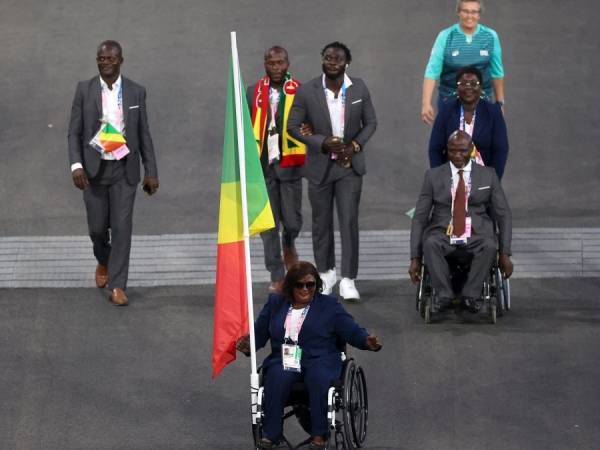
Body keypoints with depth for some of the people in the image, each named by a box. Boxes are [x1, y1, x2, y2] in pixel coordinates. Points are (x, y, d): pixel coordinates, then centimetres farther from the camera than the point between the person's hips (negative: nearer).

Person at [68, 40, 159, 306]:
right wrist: (76, 165, -13)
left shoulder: (136, 92, 2)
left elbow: (144, 134, 6)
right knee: (97, 227, 6)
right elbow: (74, 132, 0)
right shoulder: (84, 90, 0)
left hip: (124, 170, 0)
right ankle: (104, 262, 39)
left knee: (122, 227, -6)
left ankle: (117, 286, -1)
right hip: (94, 169, 0)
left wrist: (151, 172, 3)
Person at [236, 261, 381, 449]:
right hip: (284, 361, 2)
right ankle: (270, 434, -29)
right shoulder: (275, 303, 17)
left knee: (318, 377, -36)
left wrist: (367, 342, -16)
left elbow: (352, 330, 5)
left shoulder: (329, 305, 11)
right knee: (277, 378, -33)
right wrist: (248, 344, -7)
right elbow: (259, 332, 15)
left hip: (319, 361, -2)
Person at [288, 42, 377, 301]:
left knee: (349, 221, -8)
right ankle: (326, 273, 30)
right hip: (320, 166, 0)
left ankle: (348, 280, -6)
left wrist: (355, 146, -12)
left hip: (349, 165, 0)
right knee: (321, 222, 11)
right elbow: (293, 126, -4)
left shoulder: (359, 89, -3)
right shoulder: (307, 91, -8)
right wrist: (322, 142, -16)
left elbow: (370, 123, 5)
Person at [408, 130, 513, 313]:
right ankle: (444, 295, -31)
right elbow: (419, 218, 7)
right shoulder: (433, 176, 9)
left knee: (490, 246, -35)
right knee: (430, 243, -35)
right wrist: (415, 258, -3)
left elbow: (504, 216, 10)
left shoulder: (488, 175, 10)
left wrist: (504, 255, -2)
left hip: (477, 234, 0)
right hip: (442, 233, 0)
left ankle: (470, 296, -31)